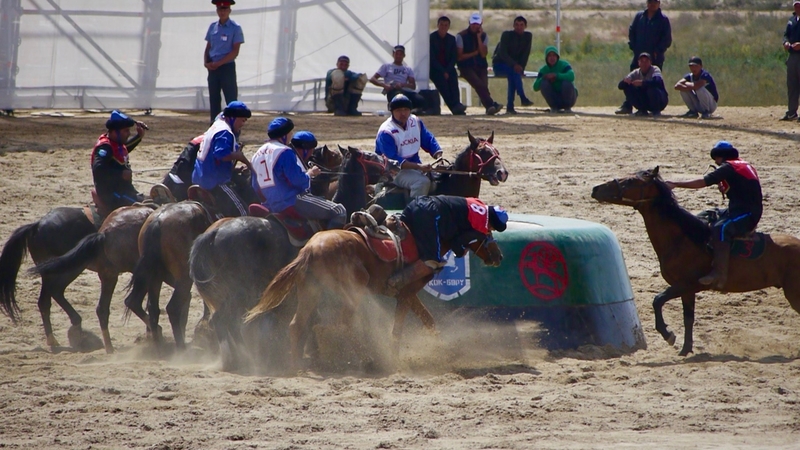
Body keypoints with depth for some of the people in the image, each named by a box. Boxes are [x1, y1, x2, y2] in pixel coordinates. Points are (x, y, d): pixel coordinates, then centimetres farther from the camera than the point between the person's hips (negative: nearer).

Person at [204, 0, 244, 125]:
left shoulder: (235, 28, -6)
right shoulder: (213, 27, 10)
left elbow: (235, 51, -11)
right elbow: (208, 47, 15)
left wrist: (218, 63, -16)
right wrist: (206, 62, -3)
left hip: (227, 68, -6)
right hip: (212, 68, 6)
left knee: (231, 101, -7)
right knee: (214, 100, 9)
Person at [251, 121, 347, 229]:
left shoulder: (258, 154, 13)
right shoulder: (284, 152, -14)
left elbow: (255, 187, 17)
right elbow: (298, 180, -19)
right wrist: (311, 173, -1)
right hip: (292, 202, -10)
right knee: (339, 212, -10)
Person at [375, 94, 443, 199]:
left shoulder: (416, 122, 7)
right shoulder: (386, 132, -16)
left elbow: (429, 141, 10)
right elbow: (392, 160, -24)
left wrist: (439, 157, -11)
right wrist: (419, 166, -32)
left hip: (416, 166, 8)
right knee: (422, 181, -30)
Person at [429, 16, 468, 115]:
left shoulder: (451, 39, 10)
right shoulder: (431, 38, -3)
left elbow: (454, 57, 7)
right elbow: (432, 58, -9)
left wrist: (448, 71, -10)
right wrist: (443, 72, -16)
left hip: (448, 69, 4)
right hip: (435, 69, -4)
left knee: (453, 79, -25)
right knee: (442, 81, -29)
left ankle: (456, 106, -37)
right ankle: (455, 107, -40)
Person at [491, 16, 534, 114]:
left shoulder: (528, 36, -1)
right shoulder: (506, 35, -13)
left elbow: (525, 54, -5)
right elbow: (502, 53, -22)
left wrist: (521, 68, -21)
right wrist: (514, 65, -35)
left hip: (516, 65, 4)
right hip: (499, 65, -4)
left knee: (513, 76, -30)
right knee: (513, 71, -35)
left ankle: (510, 106, -30)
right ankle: (522, 98, -45)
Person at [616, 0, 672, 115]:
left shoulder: (663, 19, 1)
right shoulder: (639, 16, 10)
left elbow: (667, 39, -2)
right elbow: (631, 32, 13)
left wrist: (657, 51, -10)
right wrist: (633, 47, 1)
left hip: (655, 58, -3)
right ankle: (627, 106, 2)